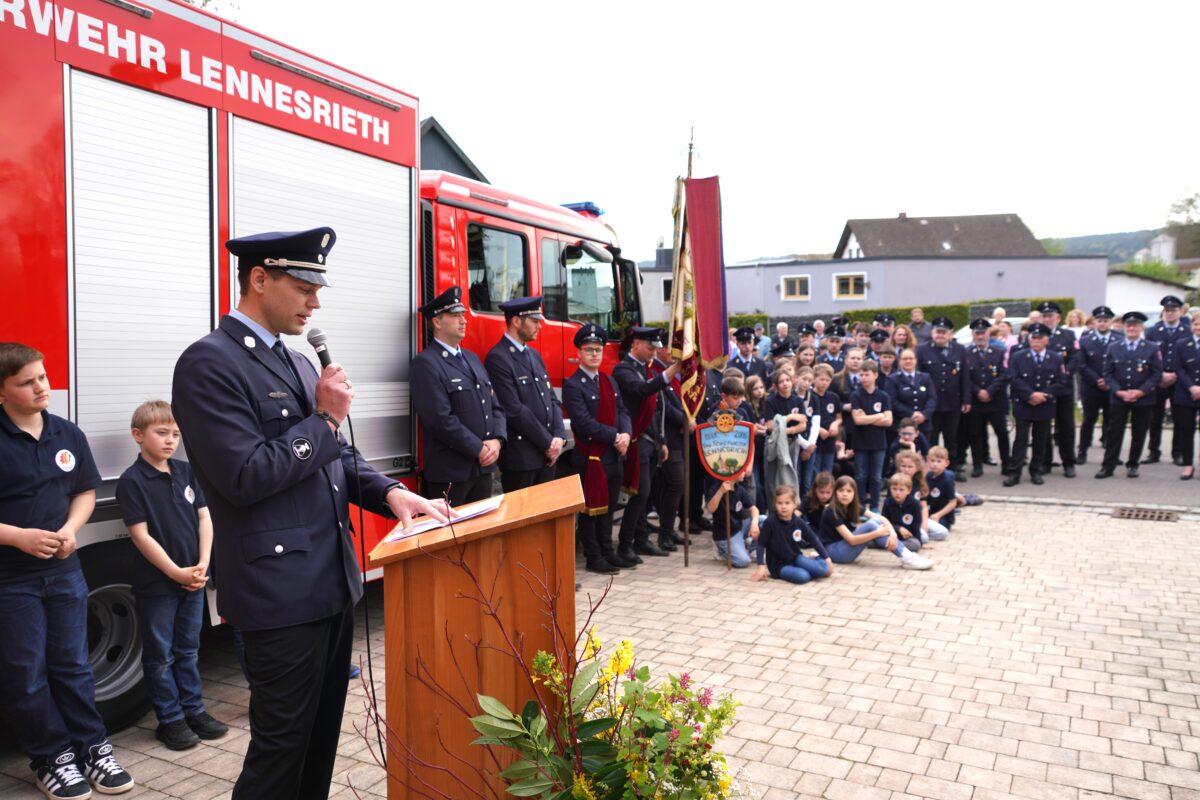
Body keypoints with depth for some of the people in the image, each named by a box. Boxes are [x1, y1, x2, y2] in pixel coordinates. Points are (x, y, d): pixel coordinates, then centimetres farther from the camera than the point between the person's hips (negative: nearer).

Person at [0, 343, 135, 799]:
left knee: (72, 665, 12)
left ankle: (90, 747, 22)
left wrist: (71, 529, -6)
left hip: (64, 570, 4)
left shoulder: (68, 434, 2)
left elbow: (85, 491, 11)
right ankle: (50, 757, 21)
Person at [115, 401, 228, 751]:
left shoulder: (186, 472, 4)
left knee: (188, 649, 16)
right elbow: (141, 536, -14)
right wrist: (176, 573, -16)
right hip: (156, 583, -5)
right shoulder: (131, 481, -11)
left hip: (193, 578, 5)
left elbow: (204, 517, 3)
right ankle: (170, 719, 18)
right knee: (160, 654, 7)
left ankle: (193, 709, 26)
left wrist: (202, 565, -8)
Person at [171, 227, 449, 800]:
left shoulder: (297, 364, 14)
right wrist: (325, 418, -13)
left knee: (322, 732, 19)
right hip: (280, 591, -8)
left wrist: (389, 492, 0)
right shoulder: (209, 363, -13)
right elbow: (244, 477, -22)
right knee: (281, 743, 5)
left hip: (332, 579, 8)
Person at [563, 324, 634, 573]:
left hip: (614, 455, 7)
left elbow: (621, 411, 10)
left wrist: (626, 434, -10)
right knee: (591, 508, 3)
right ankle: (593, 557, 13)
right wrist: (615, 437, -18)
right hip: (590, 457, -7)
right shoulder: (572, 385, -11)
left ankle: (608, 552, 25)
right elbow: (584, 422, -19)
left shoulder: (610, 381, 15)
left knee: (608, 507, 15)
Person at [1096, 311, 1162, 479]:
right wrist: (1119, 391, -10)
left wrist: (1140, 391, -14)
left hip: (1143, 399, 0)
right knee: (1114, 433, 0)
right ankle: (1108, 466, 4)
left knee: (1139, 434, 6)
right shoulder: (1113, 348, 6)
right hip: (1118, 398, 1)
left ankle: (1132, 465, 19)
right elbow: (1108, 373, 4)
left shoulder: (1152, 348, 1)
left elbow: (1157, 374, -3)